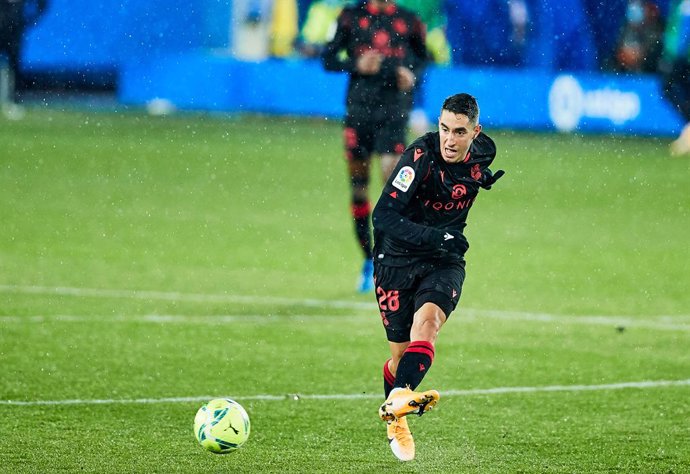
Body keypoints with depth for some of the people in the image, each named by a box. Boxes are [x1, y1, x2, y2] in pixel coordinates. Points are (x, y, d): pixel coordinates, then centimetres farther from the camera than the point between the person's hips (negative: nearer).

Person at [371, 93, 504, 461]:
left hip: (445, 261, 2)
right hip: (398, 260, -2)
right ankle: (395, 422, 29)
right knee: (401, 351, 3)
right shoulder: (421, 156, -21)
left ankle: (398, 400, -46)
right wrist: (434, 237, -35)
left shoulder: (482, 155, -5)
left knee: (428, 319, -27)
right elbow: (383, 217, -26)